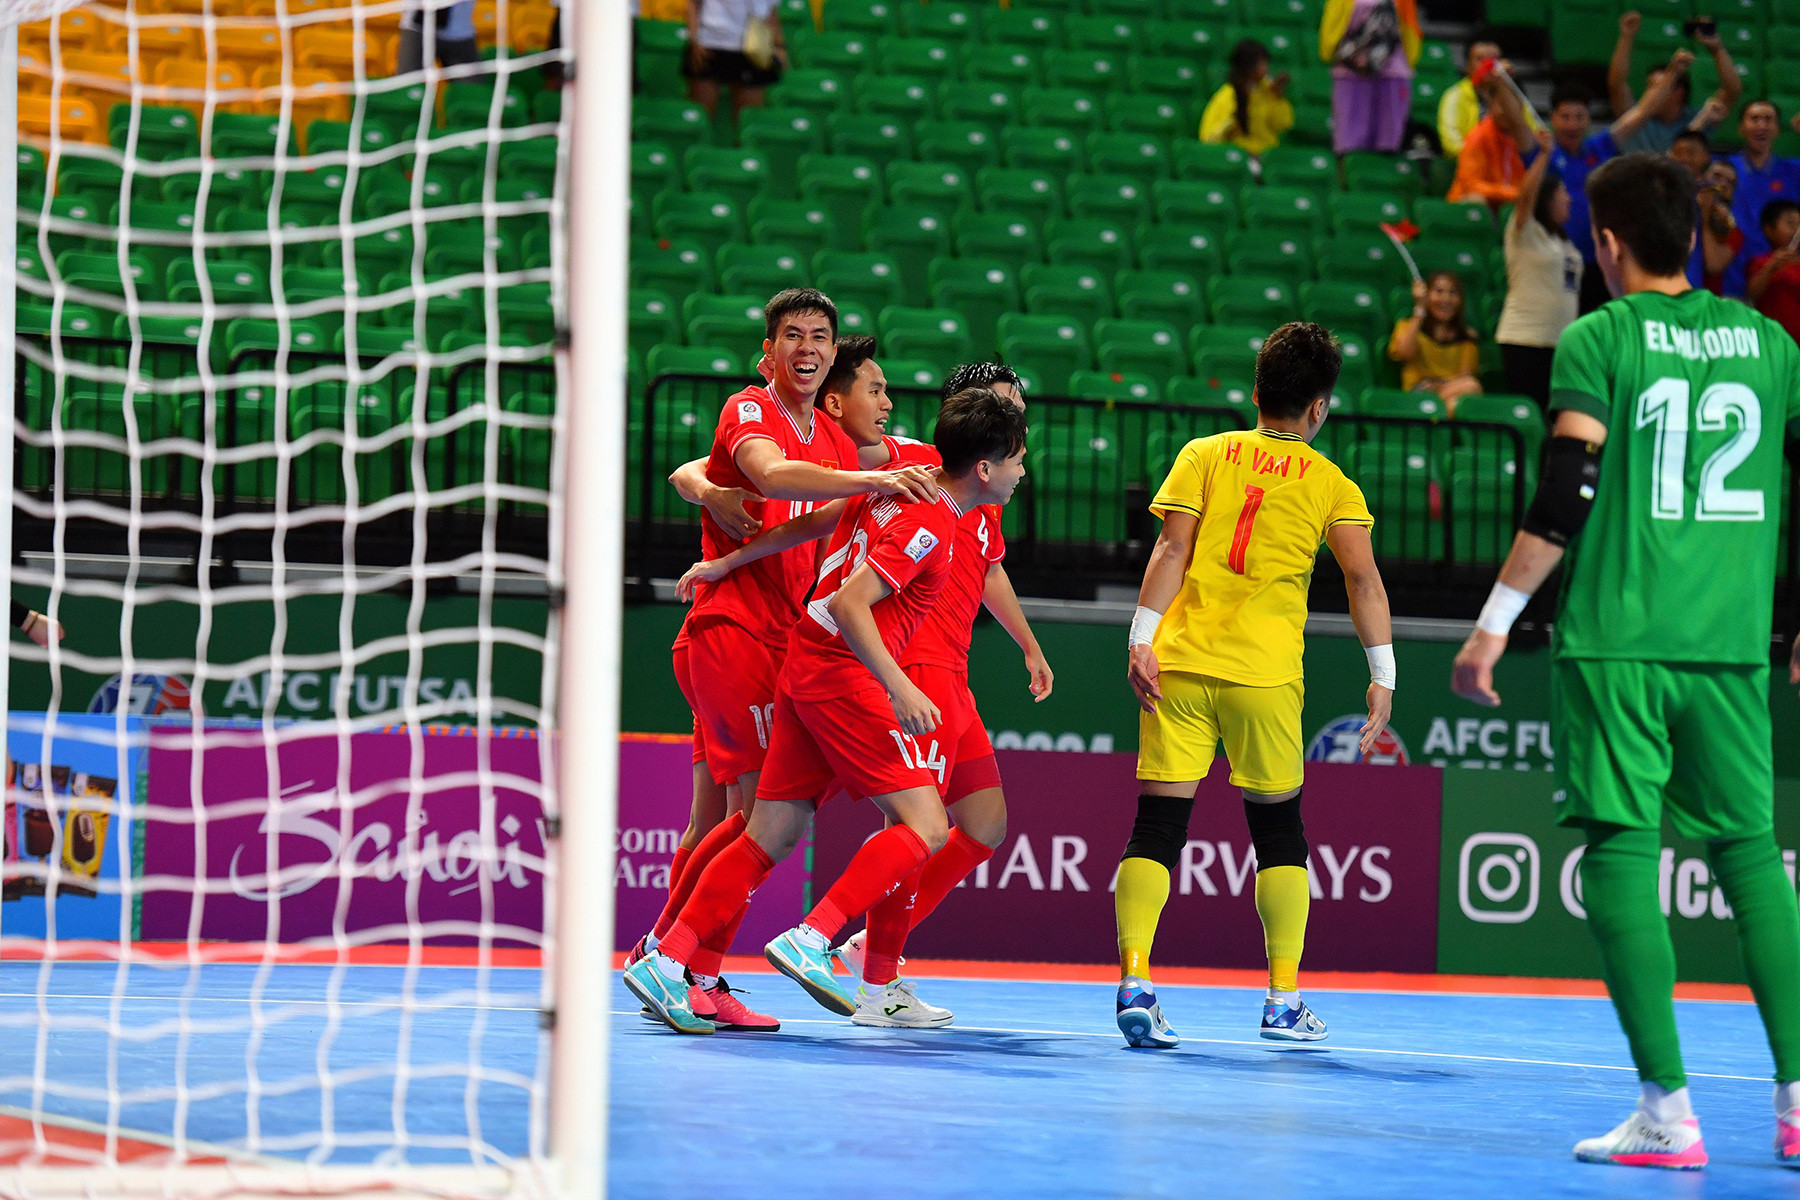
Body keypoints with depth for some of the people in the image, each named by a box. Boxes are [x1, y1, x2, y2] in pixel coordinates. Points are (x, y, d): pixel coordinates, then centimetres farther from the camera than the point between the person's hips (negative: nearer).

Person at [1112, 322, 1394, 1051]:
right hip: (1264, 675, -1)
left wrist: (1143, 639, -7)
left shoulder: (1203, 455, 9)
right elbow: (1362, 579, -3)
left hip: (1177, 663, 1)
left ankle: (1134, 983, -12)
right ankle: (1284, 1002, 12)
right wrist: (1382, 676, -2)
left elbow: (1172, 548, -2)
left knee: (1158, 827, 2)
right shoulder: (1330, 483, 7)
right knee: (1278, 831, 13)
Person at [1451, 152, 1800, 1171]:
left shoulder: (1599, 341, -2)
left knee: (1623, 856, -2)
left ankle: (1669, 1114, -9)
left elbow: (1566, 497, -10)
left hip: (1615, 639, -4)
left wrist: (1497, 621, -6)